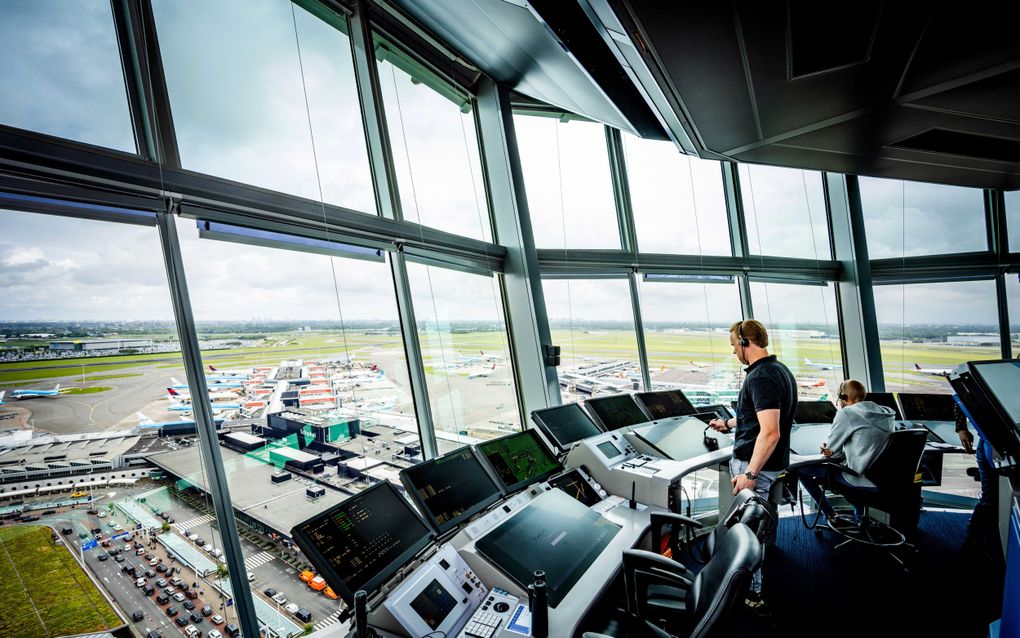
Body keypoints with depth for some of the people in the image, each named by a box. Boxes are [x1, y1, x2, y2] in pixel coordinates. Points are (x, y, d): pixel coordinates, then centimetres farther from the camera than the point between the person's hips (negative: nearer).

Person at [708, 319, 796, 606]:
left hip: (756, 464, -10)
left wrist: (750, 474, -27)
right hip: (773, 462, 10)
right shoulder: (780, 370, 9)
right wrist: (728, 424, 27)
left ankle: (751, 593, 19)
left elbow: (770, 432, -29)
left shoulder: (760, 377, -24)